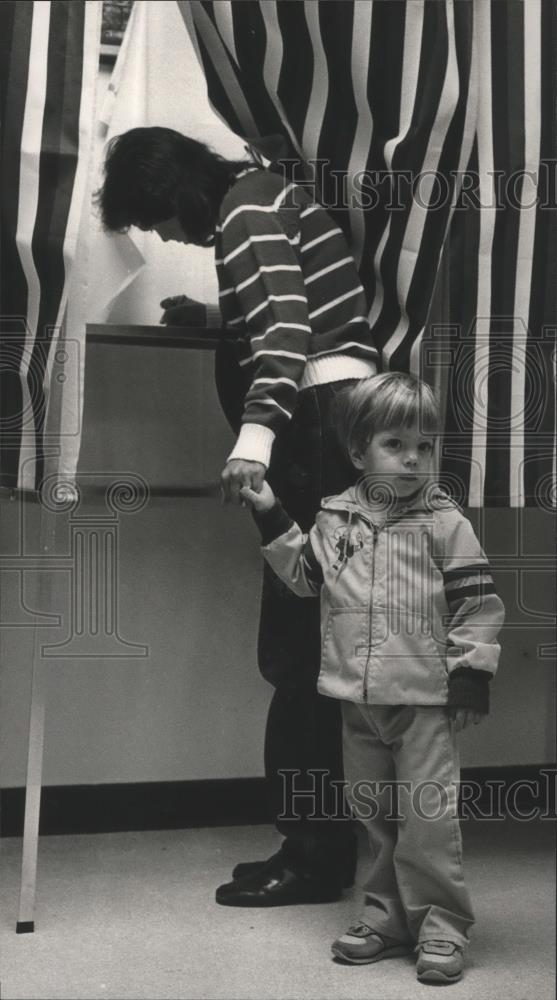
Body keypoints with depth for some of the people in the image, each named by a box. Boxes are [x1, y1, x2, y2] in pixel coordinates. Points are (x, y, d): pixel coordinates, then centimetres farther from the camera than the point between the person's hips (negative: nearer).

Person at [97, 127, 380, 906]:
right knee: (306, 644, 8)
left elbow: (285, 325, -22)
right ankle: (320, 844, 12)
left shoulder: (246, 205, -6)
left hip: (325, 419, -10)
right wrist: (212, 318, 21)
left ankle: (313, 857, -4)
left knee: (297, 645, -9)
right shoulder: (252, 201, 23)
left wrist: (254, 438, -35)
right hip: (330, 420, 10)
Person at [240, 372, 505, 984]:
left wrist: (471, 670, -9)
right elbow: (305, 577, 18)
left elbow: (479, 602, -5)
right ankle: (388, 915, 27)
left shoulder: (445, 524, -6)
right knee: (373, 811, 14)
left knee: (428, 813, -4)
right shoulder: (335, 519, 5)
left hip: (425, 697, -4)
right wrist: (273, 522, 10)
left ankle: (441, 922, 9)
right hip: (357, 698, 5)